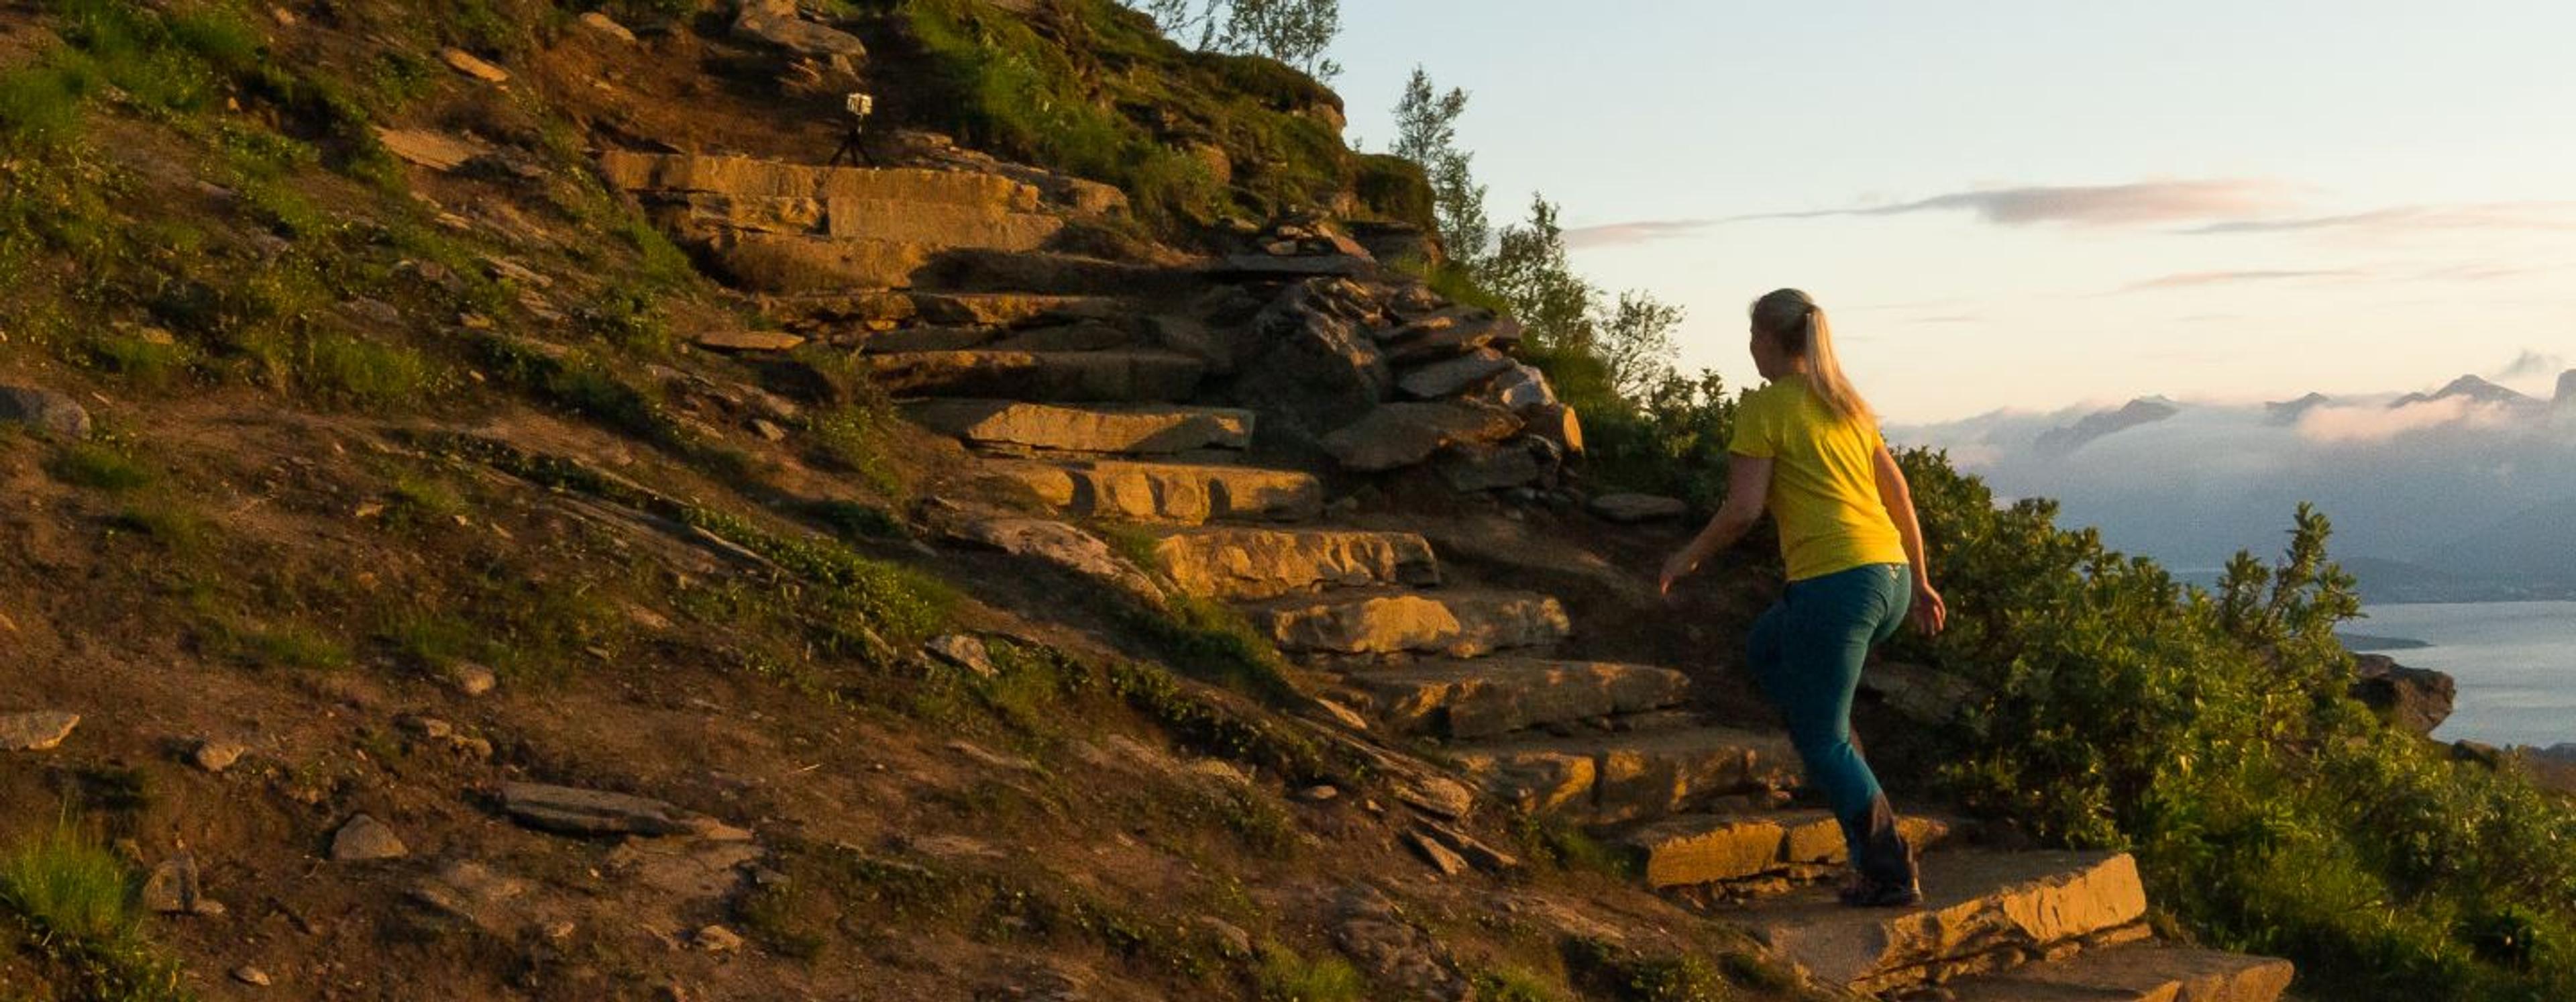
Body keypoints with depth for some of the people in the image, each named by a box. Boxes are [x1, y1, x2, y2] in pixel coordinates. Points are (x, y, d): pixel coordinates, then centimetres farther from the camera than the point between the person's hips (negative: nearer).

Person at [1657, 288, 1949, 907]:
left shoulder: (1765, 407, -4)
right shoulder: (1847, 404, 18)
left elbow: (1742, 511, -10)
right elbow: (1900, 496, 20)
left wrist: (1689, 556, 7)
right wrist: (1920, 583, 28)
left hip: (1834, 582, -8)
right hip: (1891, 577, 8)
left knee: (1822, 739, 3)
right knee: (1768, 650, 29)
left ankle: (1889, 874, 0)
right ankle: (1846, 780, 17)